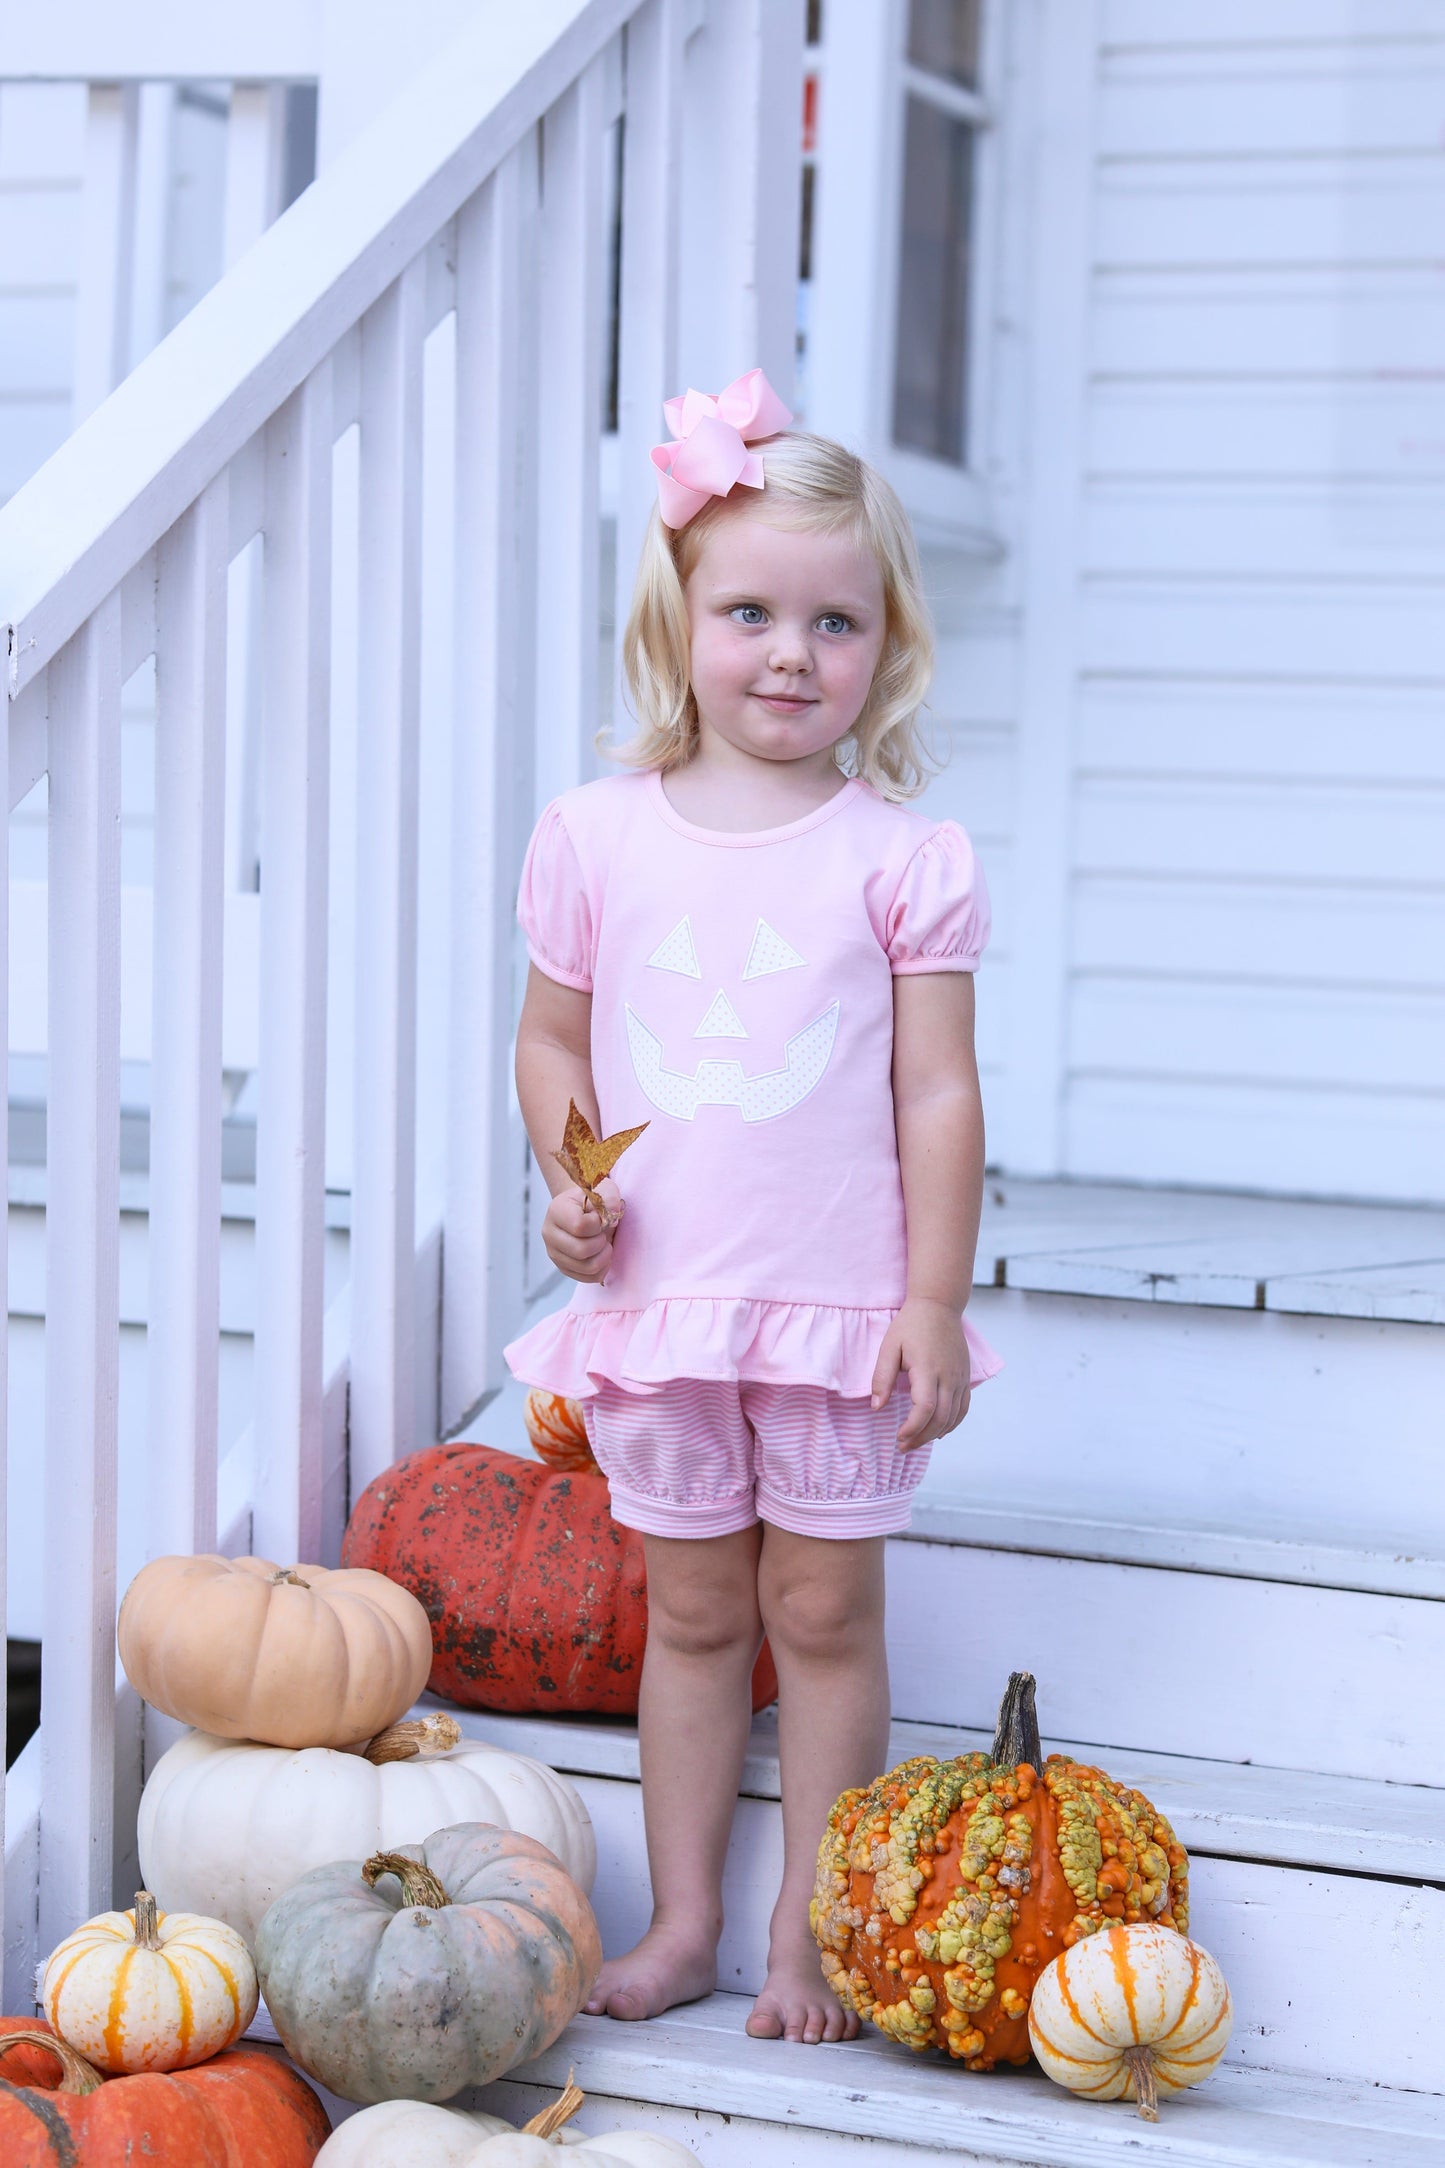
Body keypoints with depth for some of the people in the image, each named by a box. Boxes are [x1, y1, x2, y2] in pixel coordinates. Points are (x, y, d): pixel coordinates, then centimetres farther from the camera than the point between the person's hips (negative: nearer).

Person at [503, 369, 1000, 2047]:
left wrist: (934, 1303, -7)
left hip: (843, 1304, -2)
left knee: (825, 1615, 7)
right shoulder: (598, 837, 1)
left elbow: (938, 1091, -5)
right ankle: (683, 1923, 24)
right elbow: (553, 1038, 11)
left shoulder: (904, 858, -6)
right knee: (694, 1611, 13)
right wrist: (565, 1180, -7)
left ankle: (810, 1931, 19)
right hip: (658, 1296, 2)